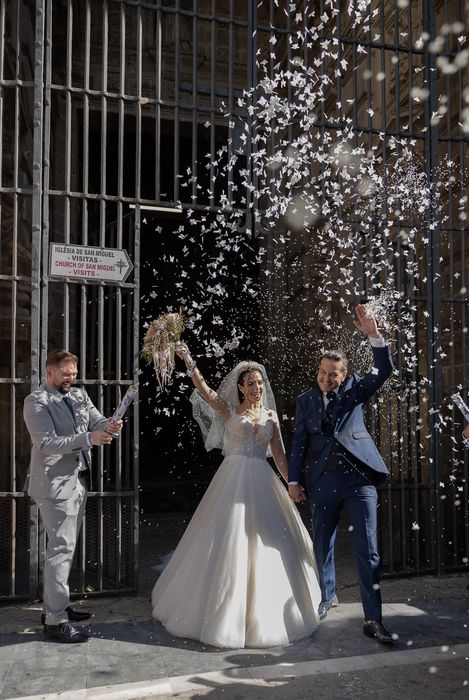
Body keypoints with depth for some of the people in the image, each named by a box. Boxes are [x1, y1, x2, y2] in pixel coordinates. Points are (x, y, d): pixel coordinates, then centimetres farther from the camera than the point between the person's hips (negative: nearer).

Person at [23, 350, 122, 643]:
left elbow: (97, 421, 6)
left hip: (79, 480, 8)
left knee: (66, 547, 16)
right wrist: (89, 438, -28)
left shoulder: (80, 396, 12)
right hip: (56, 483, -8)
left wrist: (110, 426, -19)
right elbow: (46, 442, -18)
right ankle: (55, 620, 2)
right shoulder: (36, 401, -9)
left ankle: (56, 606, 30)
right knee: (61, 548, -6)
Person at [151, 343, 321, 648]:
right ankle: (226, 613, 15)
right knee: (230, 543, -1)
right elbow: (205, 391, -17)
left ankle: (265, 612, 25)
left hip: (263, 483, 4)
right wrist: (189, 362, -31)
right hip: (234, 481, -4)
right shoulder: (229, 411, 0)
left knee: (267, 545, 7)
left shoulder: (271, 415, 11)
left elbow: (280, 455, 12)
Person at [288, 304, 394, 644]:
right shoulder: (306, 400, 9)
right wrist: (294, 480, 3)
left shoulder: (355, 390, 6)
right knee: (323, 544, 15)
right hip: (323, 481, 2)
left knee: (367, 549, -3)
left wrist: (374, 335, -20)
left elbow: (384, 370, -7)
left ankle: (373, 619, 3)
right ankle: (327, 596, 37)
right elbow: (299, 441, 8)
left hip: (359, 478, -2)